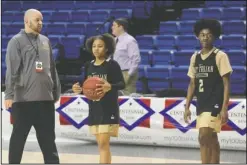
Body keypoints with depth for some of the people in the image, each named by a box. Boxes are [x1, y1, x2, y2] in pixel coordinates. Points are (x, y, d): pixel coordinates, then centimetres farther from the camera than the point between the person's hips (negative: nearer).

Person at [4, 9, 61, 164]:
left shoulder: (45, 41, 14)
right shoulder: (17, 41, -4)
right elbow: (12, 70, -10)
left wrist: (56, 91, 17)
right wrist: (9, 94, -16)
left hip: (46, 98, 5)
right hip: (24, 98, -5)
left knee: (48, 137, 9)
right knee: (19, 136, 4)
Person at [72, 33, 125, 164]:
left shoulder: (112, 64, -7)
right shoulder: (88, 66, 9)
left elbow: (122, 84, -13)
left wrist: (110, 87, -32)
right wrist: (78, 89, -7)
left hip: (108, 109, -6)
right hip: (94, 109, 6)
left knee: (103, 143, -11)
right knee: (101, 144, 10)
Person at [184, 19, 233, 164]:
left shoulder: (220, 56, -8)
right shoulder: (195, 57, 10)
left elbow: (226, 83, -9)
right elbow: (192, 83, 15)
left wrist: (224, 108, -15)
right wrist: (187, 107, 10)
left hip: (215, 104, -6)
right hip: (201, 105, 6)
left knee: (204, 138, -15)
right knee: (212, 139, 12)